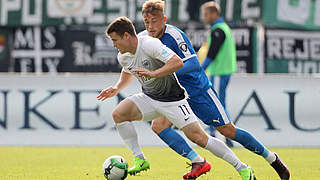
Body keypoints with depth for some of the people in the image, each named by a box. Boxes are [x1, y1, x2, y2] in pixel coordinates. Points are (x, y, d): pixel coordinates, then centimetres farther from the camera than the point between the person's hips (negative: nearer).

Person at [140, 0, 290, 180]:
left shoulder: (175, 35, -24)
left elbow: (194, 64, -34)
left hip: (198, 89, -6)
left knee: (228, 130, 0)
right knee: (158, 126, -17)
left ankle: (271, 158, 17)